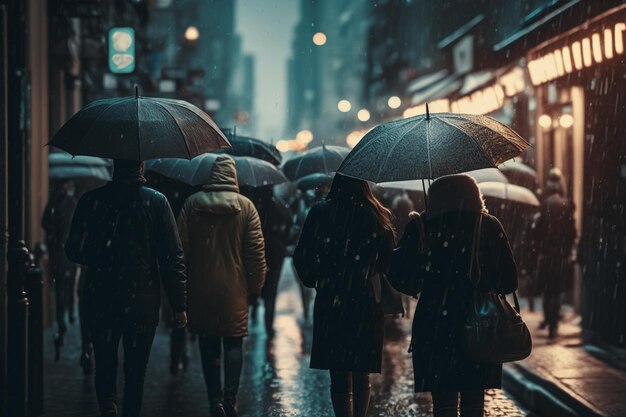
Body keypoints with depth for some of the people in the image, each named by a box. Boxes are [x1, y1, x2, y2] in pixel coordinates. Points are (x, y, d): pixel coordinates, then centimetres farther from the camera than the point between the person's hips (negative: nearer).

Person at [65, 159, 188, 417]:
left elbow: (74, 251, 0)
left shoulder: (91, 200, -4)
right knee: (135, 372, 12)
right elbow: (173, 258, -8)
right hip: (143, 302, 0)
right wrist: (179, 304, -2)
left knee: (105, 367, 11)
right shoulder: (157, 202, -7)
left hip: (101, 301, 0)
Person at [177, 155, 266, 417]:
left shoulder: (192, 204, -1)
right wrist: (255, 287, 4)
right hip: (234, 288, -1)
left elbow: (181, 247, 0)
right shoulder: (245, 206, -2)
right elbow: (256, 251, -4)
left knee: (209, 345, 10)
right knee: (233, 344, 6)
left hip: (201, 289, 1)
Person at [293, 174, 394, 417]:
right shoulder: (379, 215, -1)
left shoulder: (320, 212, -3)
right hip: (367, 303, 2)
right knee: (361, 378, 14)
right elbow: (389, 260, 0)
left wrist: (313, 280, 15)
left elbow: (302, 257, -2)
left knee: (340, 377, 1)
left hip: (330, 304, -1)